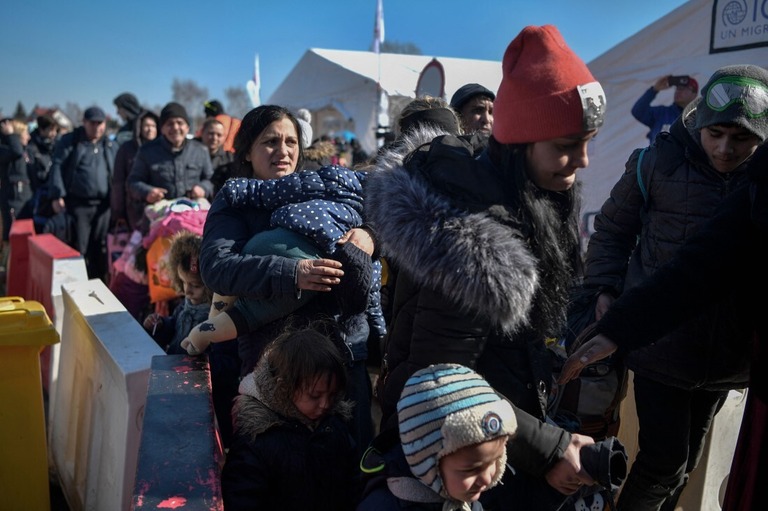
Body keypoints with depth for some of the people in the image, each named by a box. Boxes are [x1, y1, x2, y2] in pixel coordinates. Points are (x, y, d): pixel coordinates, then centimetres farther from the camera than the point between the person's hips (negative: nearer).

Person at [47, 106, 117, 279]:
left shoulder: (111, 146, 13)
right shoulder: (69, 141, 3)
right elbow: (57, 167, -3)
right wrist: (57, 195, -12)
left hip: (103, 205, 3)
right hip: (77, 204, -3)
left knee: (100, 248, 9)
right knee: (78, 248, -2)